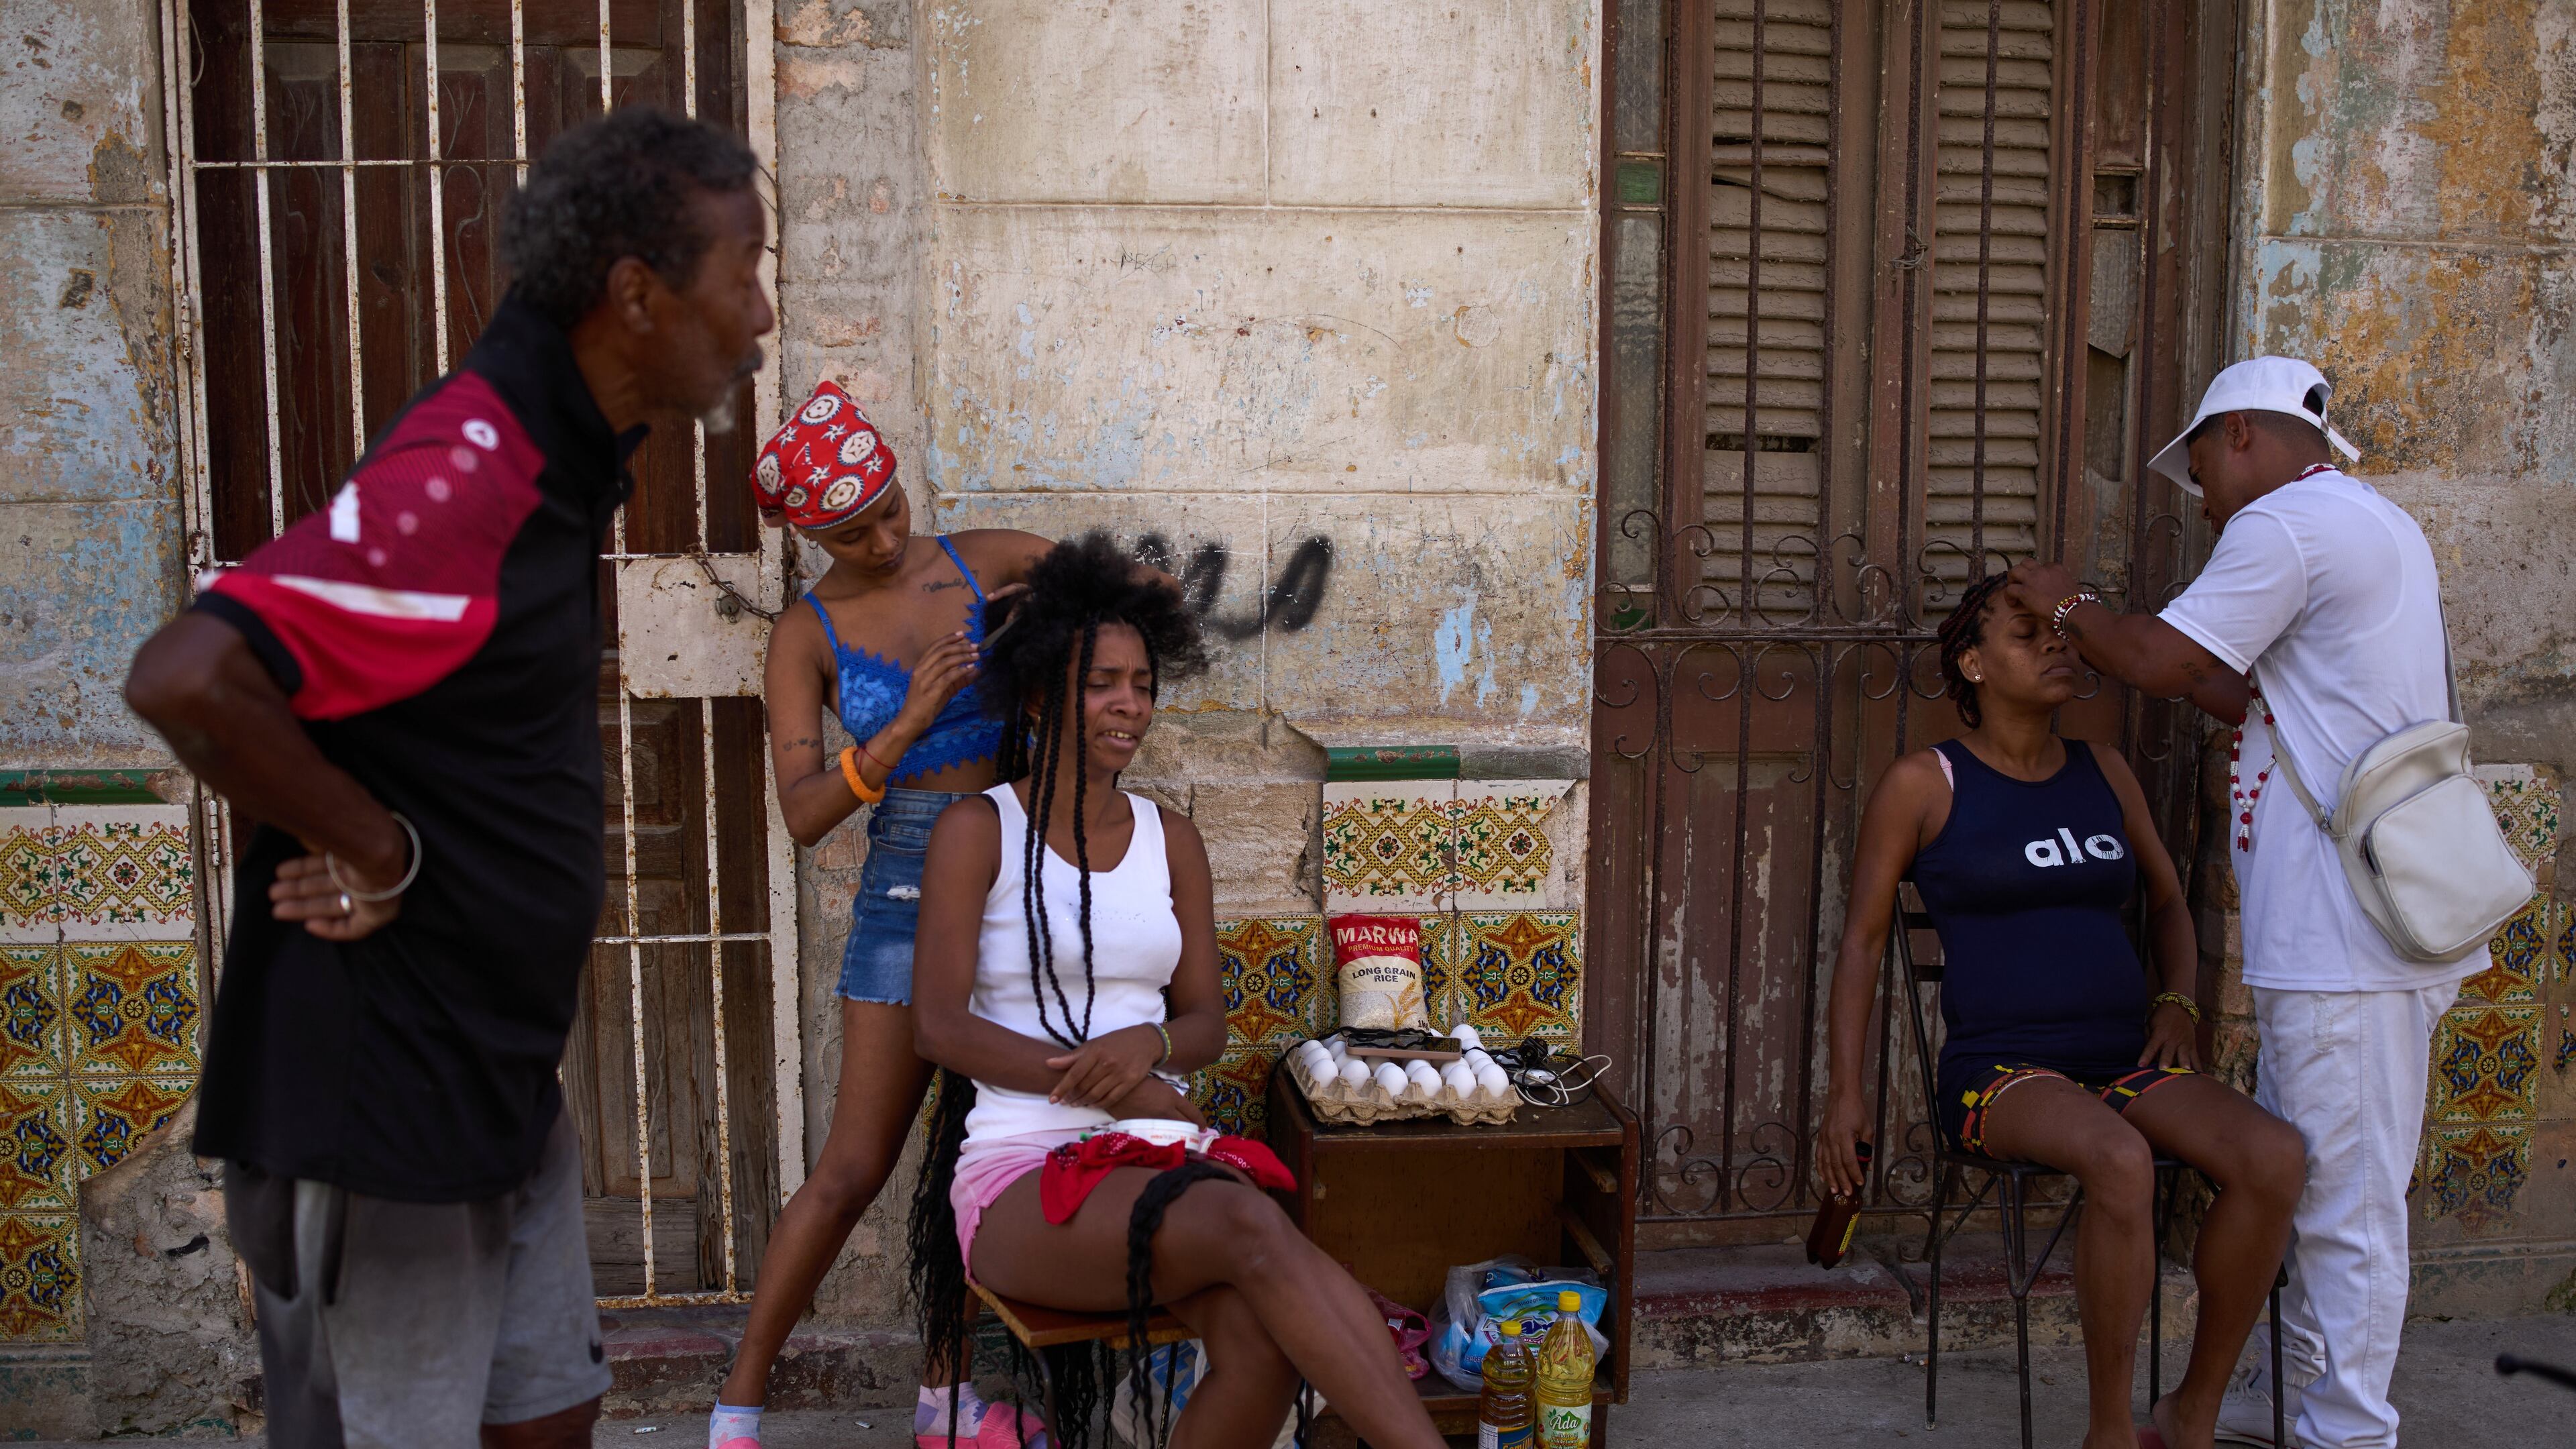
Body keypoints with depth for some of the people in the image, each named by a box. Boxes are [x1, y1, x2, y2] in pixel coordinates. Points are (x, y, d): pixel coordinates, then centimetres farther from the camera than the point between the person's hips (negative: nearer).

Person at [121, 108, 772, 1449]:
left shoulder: (554, 457, 7)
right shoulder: (457, 479, -24)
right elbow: (184, 679, -34)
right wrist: (372, 847, -21)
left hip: (500, 1073, 9)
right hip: (384, 1078, -9)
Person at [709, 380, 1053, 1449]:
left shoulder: (987, 562, 2)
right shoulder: (806, 637, -3)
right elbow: (804, 813, -11)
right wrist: (905, 727, -24)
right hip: (910, 889, -3)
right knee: (853, 1170, -2)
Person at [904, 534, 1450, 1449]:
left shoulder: (1169, 839, 15)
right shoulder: (976, 832, 2)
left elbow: (1207, 1022, 13)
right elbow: (939, 1026, -5)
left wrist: (1147, 1044, -13)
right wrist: (1121, 1092, -14)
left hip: (1156, 1163, 4)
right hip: (1020, 1177, -4)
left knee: (1264, 1344, -30)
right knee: (1247, 1224, -35)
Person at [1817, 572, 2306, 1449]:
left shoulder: (2104, 773, 15)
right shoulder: (1924, 784, 1)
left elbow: (2168, 900, 28)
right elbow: (1862, 939, 3)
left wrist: (2177, 1004, 8)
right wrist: (1844, 1094, -4)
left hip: (2127, 1064, 5)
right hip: (2000, 1071, -5)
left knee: (2271, 1157, -25)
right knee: (2120, 1162, -38)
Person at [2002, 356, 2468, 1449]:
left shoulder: (2288, 523, -11)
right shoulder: (2377, 526, 21)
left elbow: (2159, 662, -13)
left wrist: (2071, 606, 5)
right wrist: (2106, 629, 18)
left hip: (2347, 936, -10)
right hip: (2350, 921, 10)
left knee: (2347, 1200, -2)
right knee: (2293, 1178, 18)